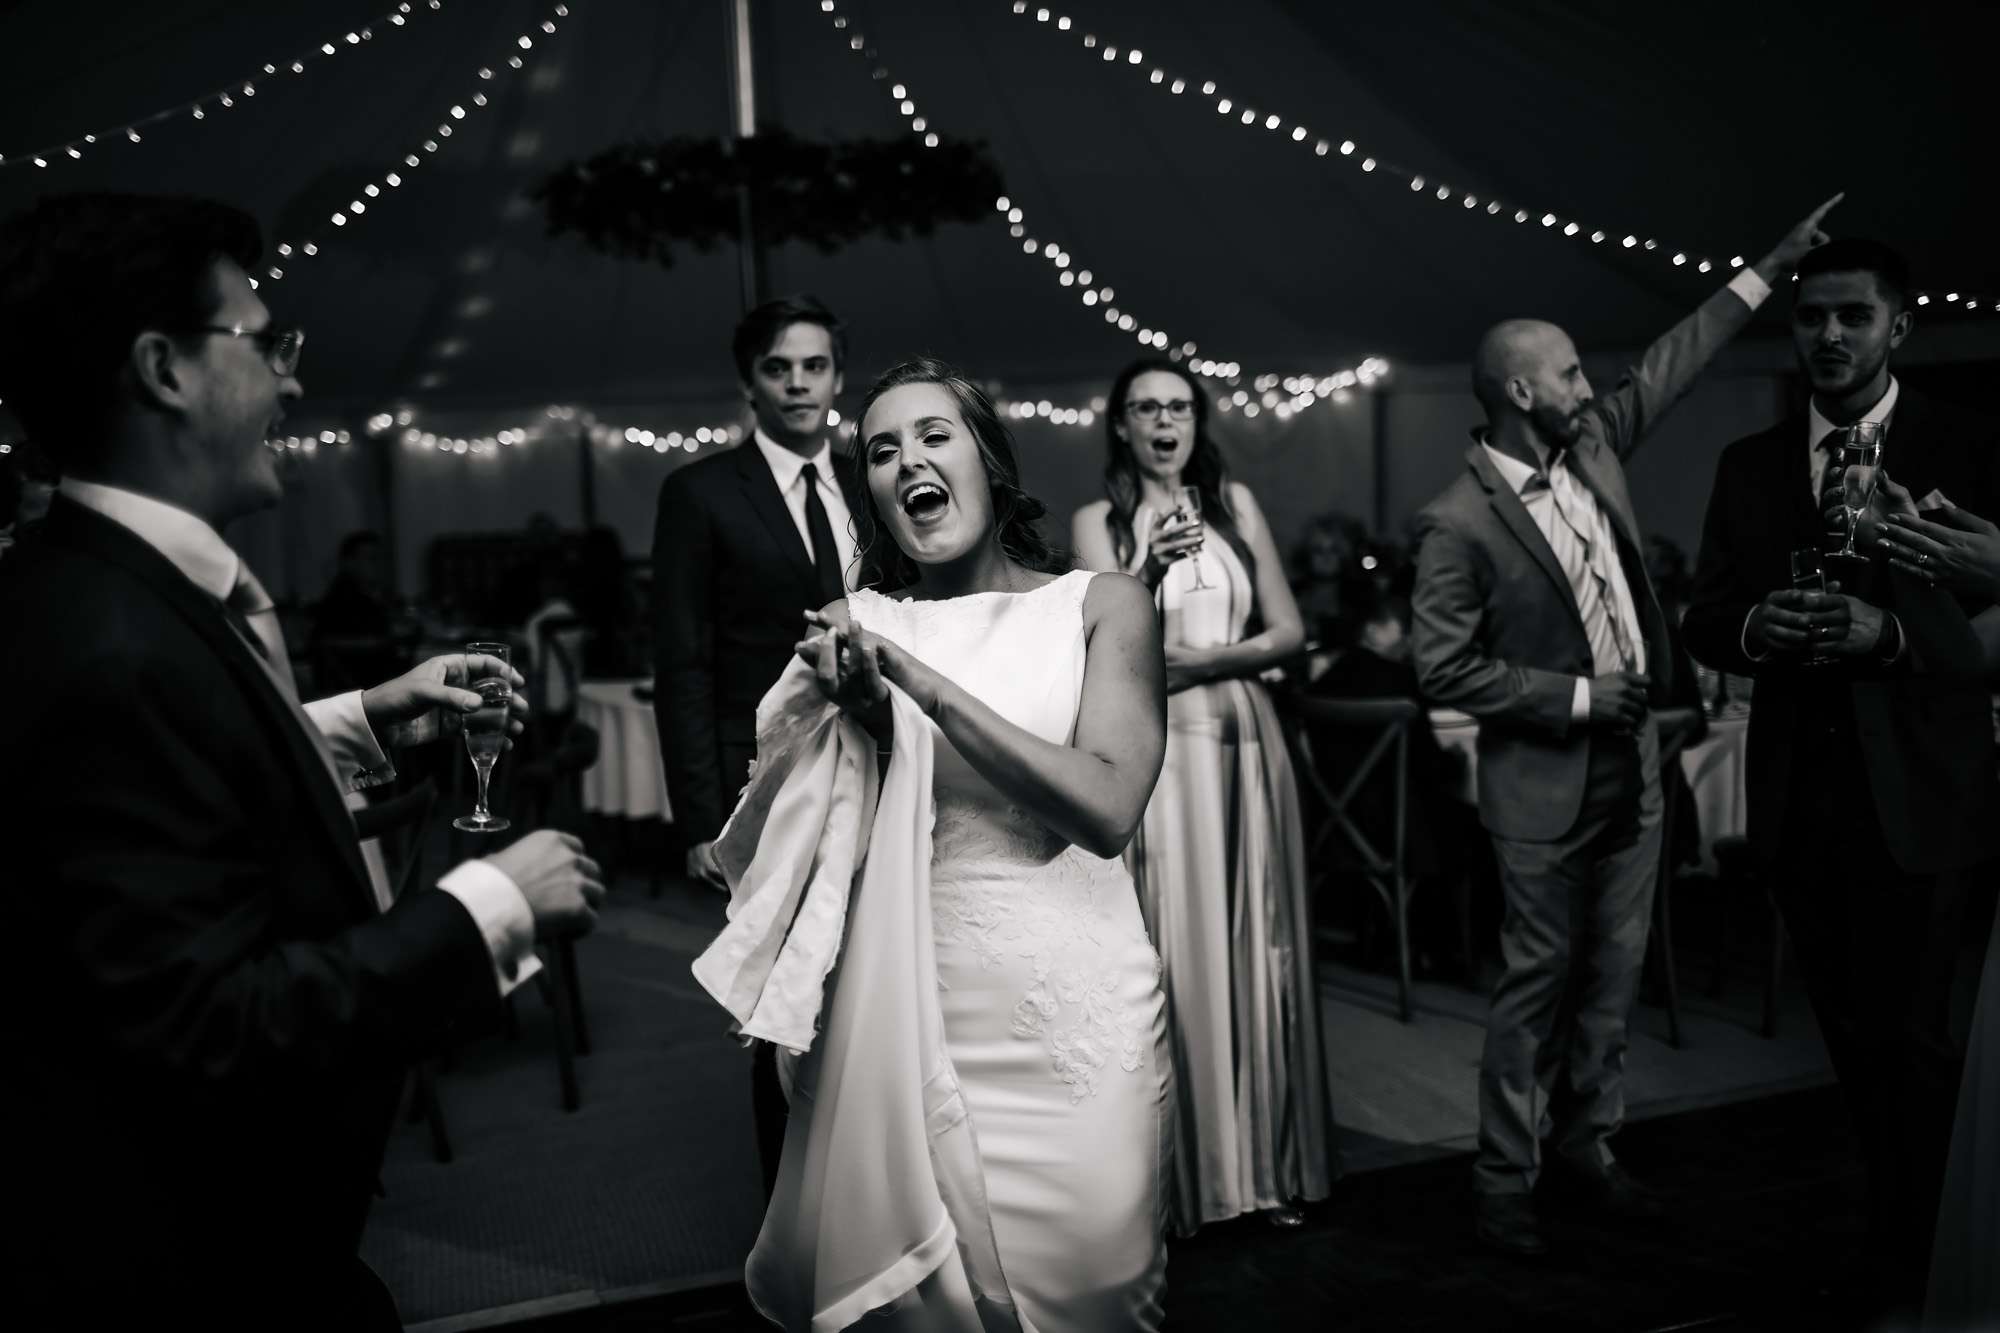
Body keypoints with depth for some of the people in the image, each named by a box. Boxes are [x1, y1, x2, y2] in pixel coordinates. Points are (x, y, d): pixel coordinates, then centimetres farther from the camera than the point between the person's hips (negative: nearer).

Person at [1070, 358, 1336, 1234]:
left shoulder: (1235, 503, 12)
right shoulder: (1098, 521, 4)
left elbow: (1289, 630, 9)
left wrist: (1208, 659, -7)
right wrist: (1151, 568, -25)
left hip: (1244, 738, 3)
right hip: (1155, 745, -3)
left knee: (1253, 945, 4)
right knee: (1171, 949, -5)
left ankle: (1264, 1162, 12)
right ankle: (1181, 1173, 3)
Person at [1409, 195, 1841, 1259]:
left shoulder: (1594, 443, 3)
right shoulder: (1459, 523, -17)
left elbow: (1671, 363, 15)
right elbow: (1442, 667, -16)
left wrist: (1774, 264, 17)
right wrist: (1577, 697, -15)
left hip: (1632, 763, 7)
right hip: (1545, 783, -7)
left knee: (1613, 972, 13)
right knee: (1538, 980, 0)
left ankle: (1586, 1145, 26)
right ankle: (1505, 1180, 12)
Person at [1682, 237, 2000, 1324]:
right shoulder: (1749, 464, 9)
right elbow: (1704, 620, 8)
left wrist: (1889, 634, -23)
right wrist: (1755, 625, -13)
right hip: (1798, 794, 5)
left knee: (1913, 1038, 1)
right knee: (1851, 1032, 17)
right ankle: (1912, 1218, 37)